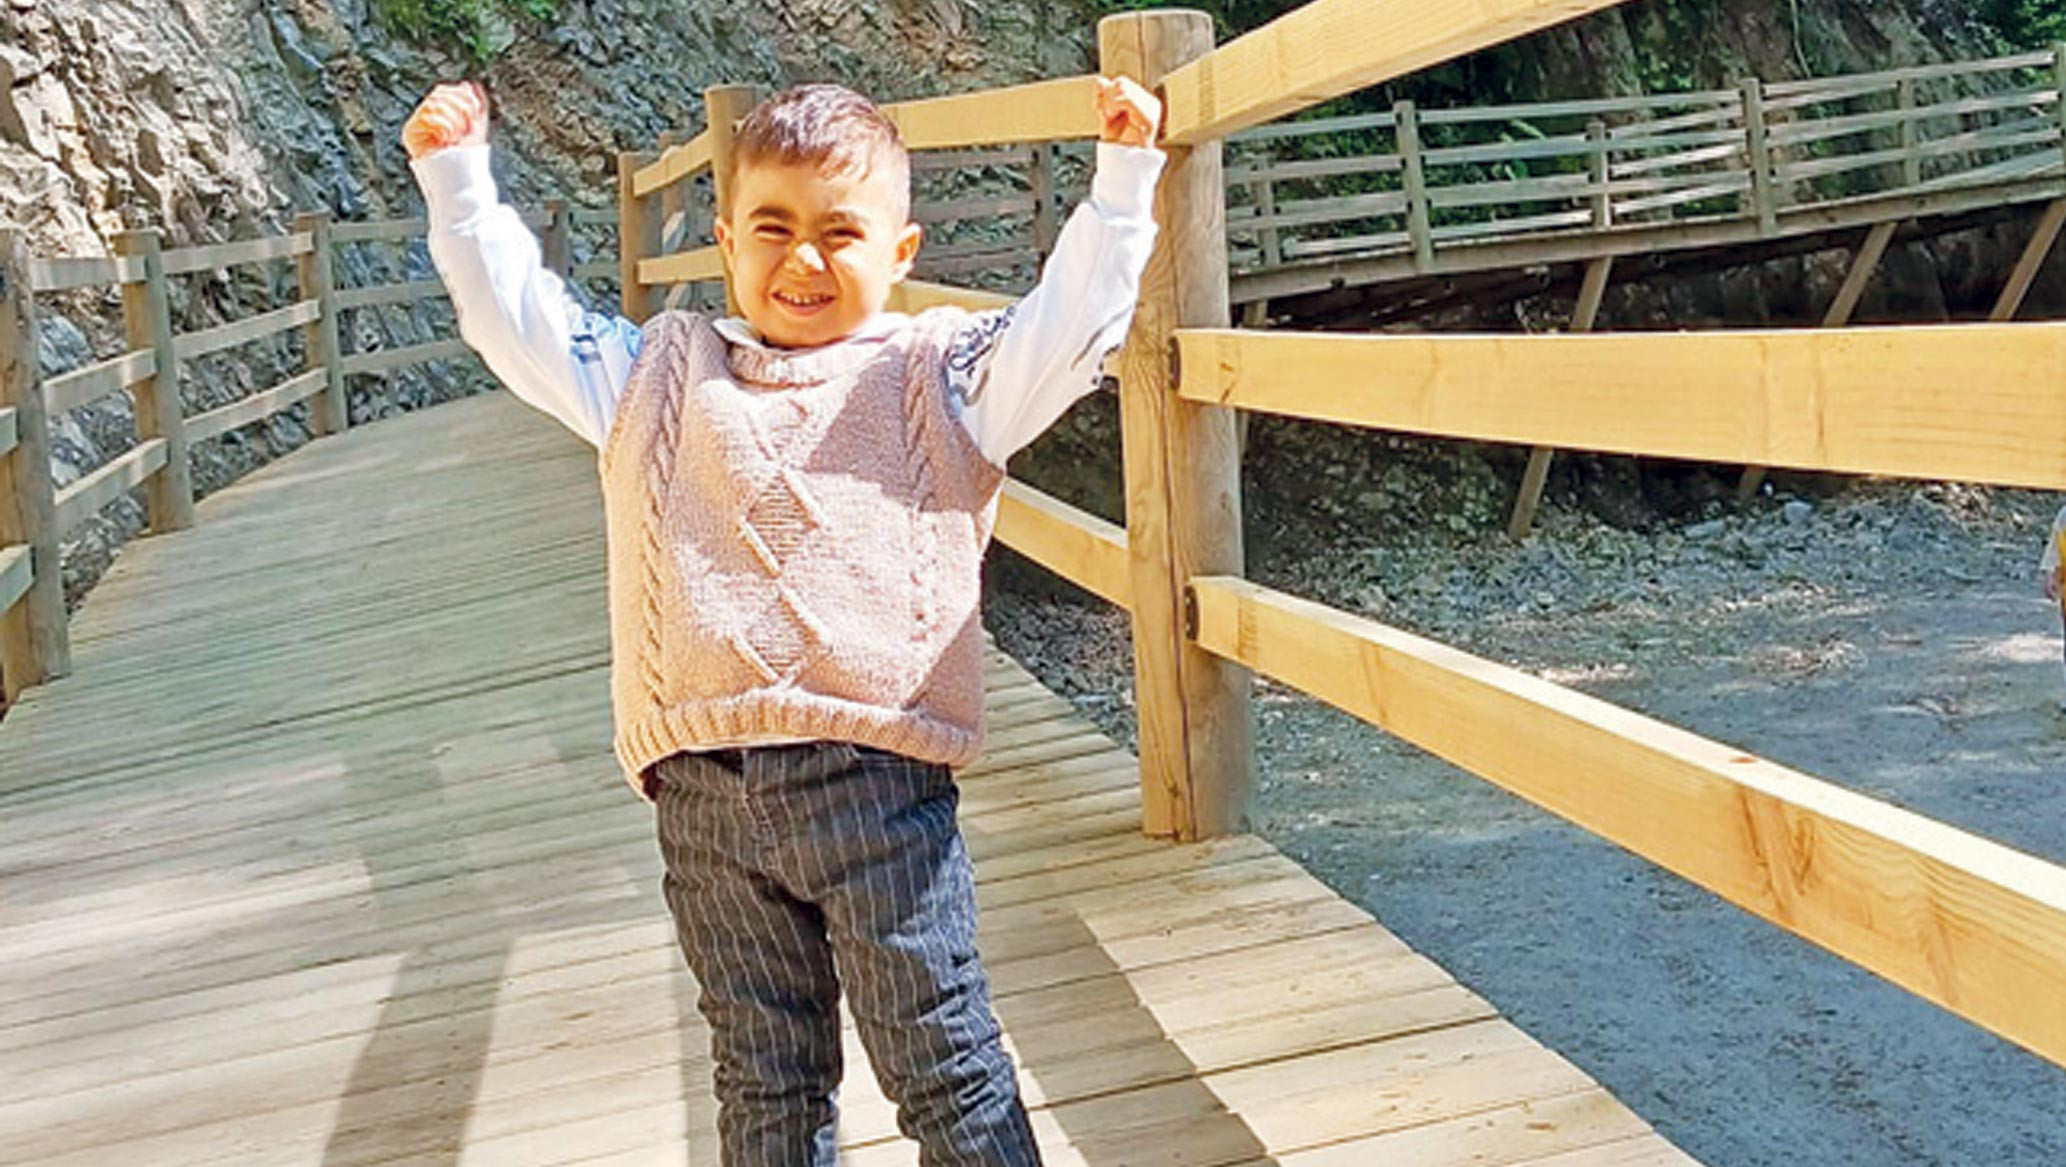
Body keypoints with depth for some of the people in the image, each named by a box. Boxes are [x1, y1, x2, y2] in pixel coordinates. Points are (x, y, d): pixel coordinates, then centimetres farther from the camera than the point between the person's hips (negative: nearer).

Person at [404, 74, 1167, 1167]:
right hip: (705, 798, 3)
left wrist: (1121, 175, -8)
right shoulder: (659, 378, 15)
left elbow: (1068, 319, -1)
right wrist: (458, 178, 15)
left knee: (944, 1070, 5)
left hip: (878, 784, -3)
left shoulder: (936, 376, 7)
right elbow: (519, 315, 18)